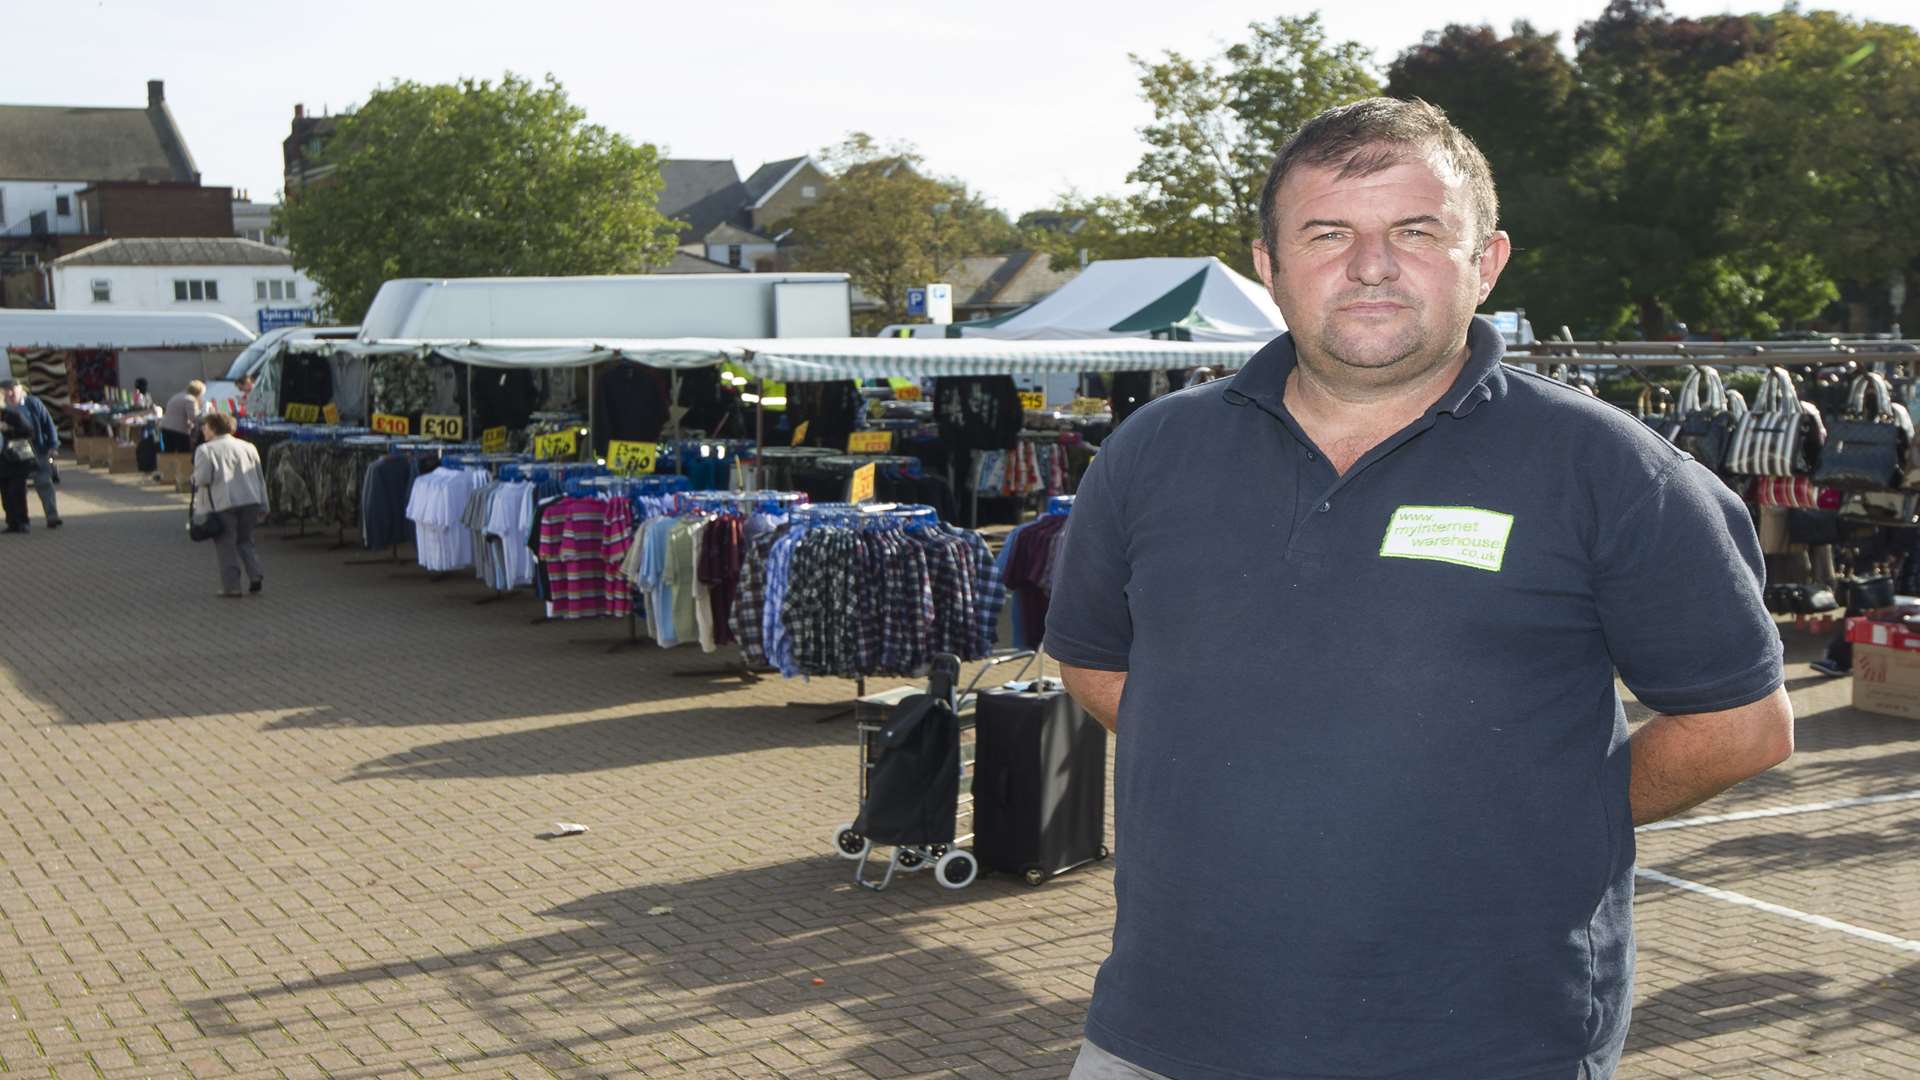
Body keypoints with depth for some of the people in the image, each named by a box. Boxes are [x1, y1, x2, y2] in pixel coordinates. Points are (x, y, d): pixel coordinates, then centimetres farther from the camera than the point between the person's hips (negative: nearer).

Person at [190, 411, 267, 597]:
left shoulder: (205, 450, -2)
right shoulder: (248, 447, 14)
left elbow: (202, 479, -12)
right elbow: (260, 478, 15)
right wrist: (263, 505, 18)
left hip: (224, 503, -5)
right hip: (251, 500, 5)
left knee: (226, 545, 3)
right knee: (245, 540, 19)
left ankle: (231, 586, 2)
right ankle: (255, 574, 2)